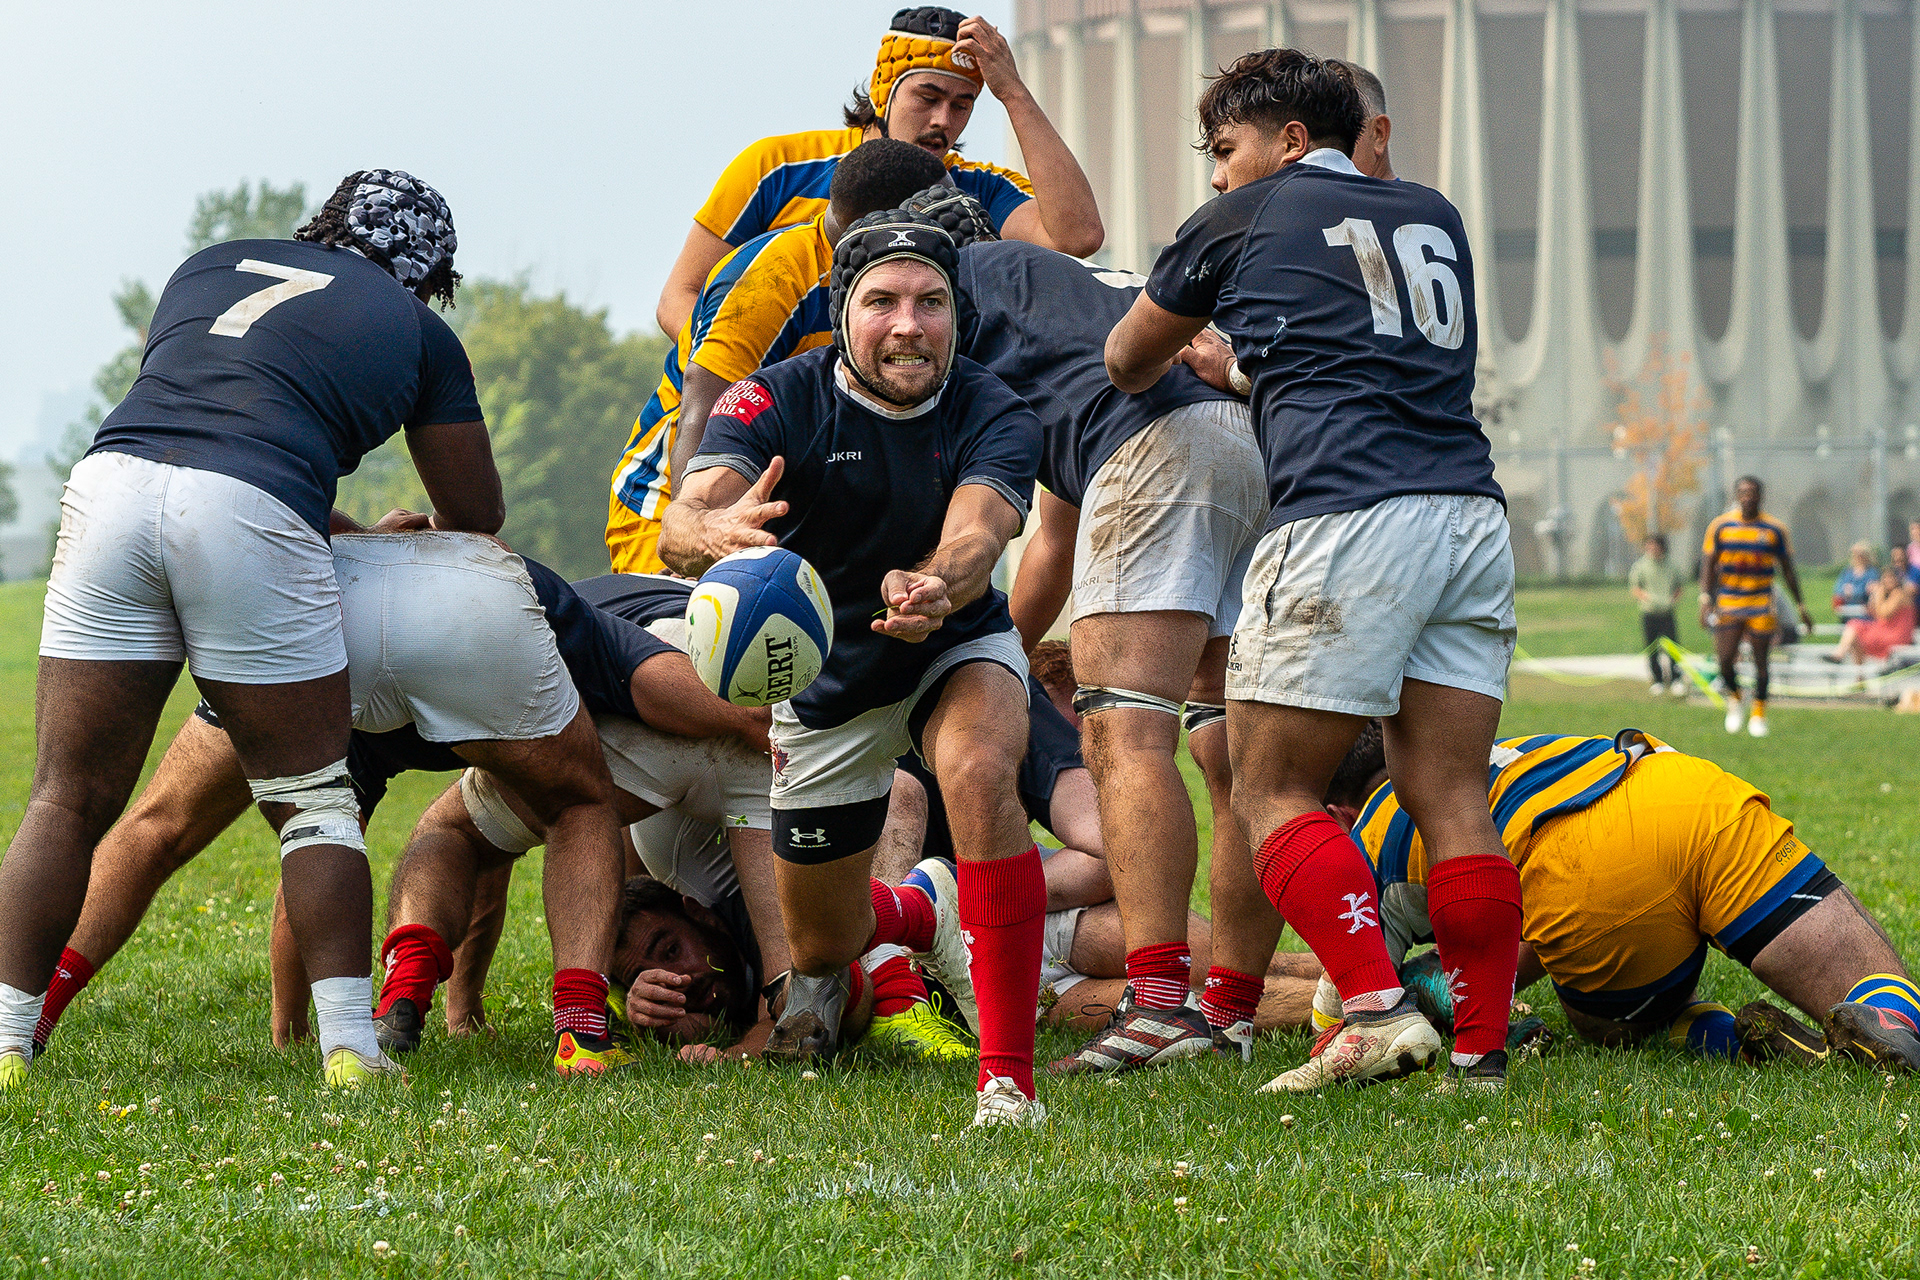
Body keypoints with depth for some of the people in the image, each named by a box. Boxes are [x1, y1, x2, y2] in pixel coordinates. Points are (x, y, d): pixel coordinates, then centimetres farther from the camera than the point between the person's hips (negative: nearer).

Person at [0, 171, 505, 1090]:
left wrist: (340, 533, 43)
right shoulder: (416, 332, 22)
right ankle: (347, 1049, 6)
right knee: (311, 802, 12)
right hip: (249, 514, -3)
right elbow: (476, 515, 29)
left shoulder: (214, 265, 30)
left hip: (113, 474, 3)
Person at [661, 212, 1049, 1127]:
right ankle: (918, 916, 50)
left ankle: (1008, 1077, -31)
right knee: (819, 942, 9)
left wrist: (937, 589, -64)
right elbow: (681, 526, -38)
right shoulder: (778, 402, -22)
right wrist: (714, 531, -64)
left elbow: (977, 536, -39)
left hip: (957, 651, -1)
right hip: (823, 683, 1)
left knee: (979, 775, -36)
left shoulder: (993, 417, -20)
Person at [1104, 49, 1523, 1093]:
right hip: (1472, 514, 6)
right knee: (1451, 799, 5)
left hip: (1346, 512, -6)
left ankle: (1377, 1009, -16)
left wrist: (1160, 370, 49)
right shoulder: (1435, 216, 23)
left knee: (1272, 791, 0)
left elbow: (1126, 361, 25)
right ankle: (1480, 1050, -1)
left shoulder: (1243, 221, 11)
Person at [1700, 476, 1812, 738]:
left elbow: (1788, 570, 10)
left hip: (1761, 606, 0)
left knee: (1760, 662, 0)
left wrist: (1801, 607, 11)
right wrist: (1705, 599, -12)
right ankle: (1734, 700, 20)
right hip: (1728, 605, 0)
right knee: (1725, 659, -9)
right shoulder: (1720, 526, 1)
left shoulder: (1774, 529, 2)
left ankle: (1758, 714, 16)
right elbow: (1708, 565, 1)